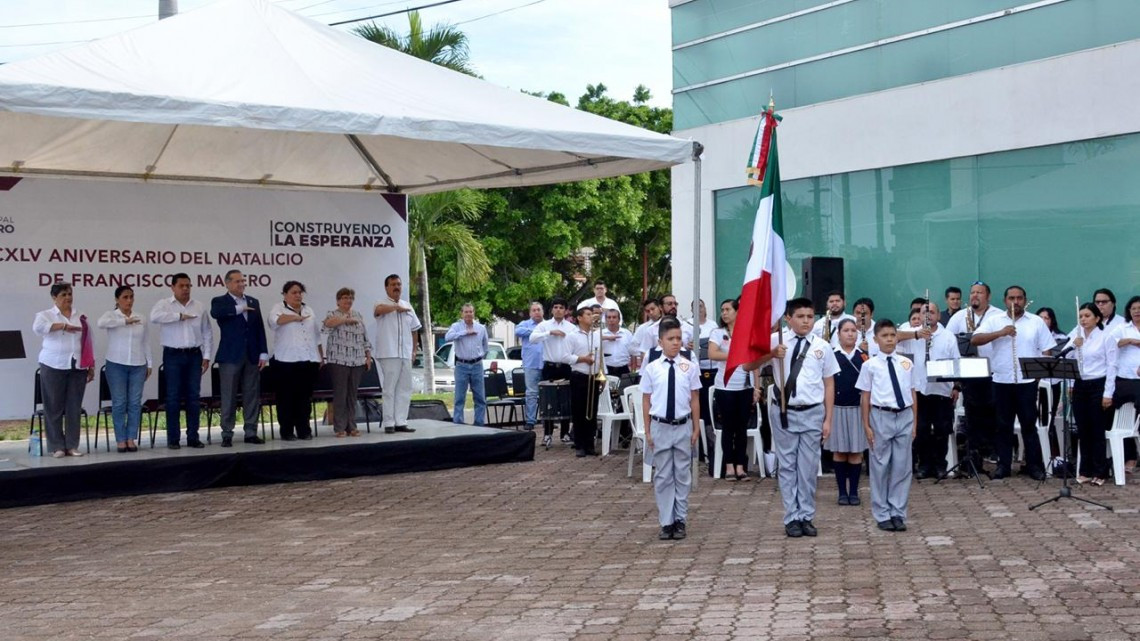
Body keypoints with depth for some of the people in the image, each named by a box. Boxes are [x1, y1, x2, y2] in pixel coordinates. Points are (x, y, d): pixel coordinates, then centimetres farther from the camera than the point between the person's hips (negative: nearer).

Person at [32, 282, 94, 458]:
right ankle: (57, 446, 6)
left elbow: (88, 342, 16)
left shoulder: (81, 317, 14)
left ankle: (72, 445, 11)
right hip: (54, 367, -3)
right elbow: (38, 327, -21)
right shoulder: (46, 315, 1)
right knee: (54, 407, 0)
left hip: (77, 368, 3)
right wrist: (63, 325, -30)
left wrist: (91, 365, 11)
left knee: (74, 407, 4)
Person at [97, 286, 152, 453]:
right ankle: (120, 440, 5)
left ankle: (131, 439, 9)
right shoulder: (111, 315, -1)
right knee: (119, 403, -1)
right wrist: (125, 321, -22)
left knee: (135, 403, 2)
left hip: (138, 366, 3)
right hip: (116, 365, -3)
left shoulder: (140, 319, 10)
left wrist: (149, 363, 13)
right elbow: (101, 323, -24)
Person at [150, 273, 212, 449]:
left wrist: (206, 356, 6)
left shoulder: (199, 307, 10)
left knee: (194, 396, 4)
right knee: (173, 397, 0)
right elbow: (154, 317, -24)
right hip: (173, 355, -3)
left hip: (194, 355, 3)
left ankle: (193, 437, 10)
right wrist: (180, 316, -20)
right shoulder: (164, 304, -1)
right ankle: (173, 438, 4)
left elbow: (207, 333, 12)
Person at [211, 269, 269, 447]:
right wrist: (238, 309, -20)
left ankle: (251, 432, 12)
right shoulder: (220, 301, 1)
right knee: (229, 398, -1)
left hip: (252, 356, 4)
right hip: (230, 356, -4)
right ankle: (227, 434, 5)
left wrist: (263, 353, 4)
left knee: (252, 396, 5)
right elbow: (215, 313, -24)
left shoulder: (253, 302, 13)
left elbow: (260, 329, 11)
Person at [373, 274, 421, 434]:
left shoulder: (407, 306, 17)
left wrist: (414, 350, 14)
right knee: (389, 389, -5)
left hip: (405, 354, 6)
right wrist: (397, 307, -15)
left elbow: (414, 329, 20)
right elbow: (379, 309, -28)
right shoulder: (381, 303, -2)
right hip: (389, 354, -6)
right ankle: (389, 423, -2)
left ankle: (400, 422, 11)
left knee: (405, 389, 6)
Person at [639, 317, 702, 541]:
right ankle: (666, 522, 14)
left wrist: (696, 428, 2)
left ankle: (680, 520, 17)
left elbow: (695, 399, 2)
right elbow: (646, 401, 2)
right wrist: (648, 431, 1)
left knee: (683, 475, 8)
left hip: (683, 427, 0)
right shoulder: (652, 369, -2)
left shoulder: (689, 367, -3)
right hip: (660, 427, 0)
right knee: (663, 476, 6)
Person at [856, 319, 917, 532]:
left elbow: (912, 394, 11)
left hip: (904, 416, 3)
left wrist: (915, 422, 10)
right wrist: (866, 425, -4)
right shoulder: (870, 365, -2)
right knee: (880, 467, 4)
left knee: (902, 467, 6)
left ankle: (898, 513, 15)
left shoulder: (906, 363, 8)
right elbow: (865, 397, -1)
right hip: (881, 417, -3)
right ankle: (882, 515, 14)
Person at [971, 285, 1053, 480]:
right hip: (1001, 381, 1)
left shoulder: (1036, 321, 5)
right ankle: (1003, 464, 14)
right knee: (1003, 424, 7)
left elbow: (1046, 350, 5)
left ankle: (1034, 464, 9)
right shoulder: (994, 320, 4)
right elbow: (974, 340, -8)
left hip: (1027, 381, -1)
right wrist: (1000, 333, -18)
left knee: (1029, 424, 2)